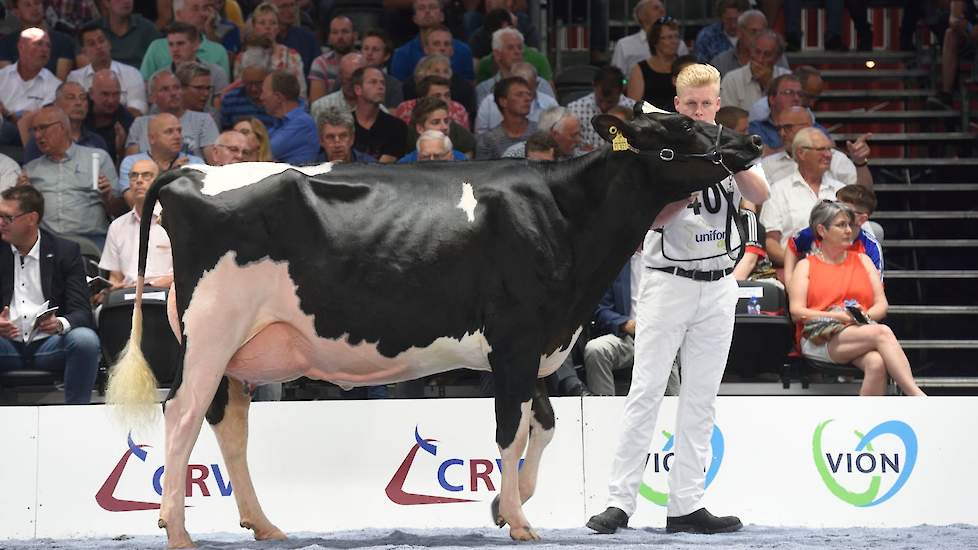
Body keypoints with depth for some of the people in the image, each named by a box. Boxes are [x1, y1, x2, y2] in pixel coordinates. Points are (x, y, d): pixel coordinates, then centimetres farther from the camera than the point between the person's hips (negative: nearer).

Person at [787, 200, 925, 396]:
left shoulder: (862, 260, 25)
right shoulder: (806, 266, 15)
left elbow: (882, 304, 18)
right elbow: (797, 312, 1)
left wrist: (865, 316, -6)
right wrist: (838, 316, -12)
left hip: (862, 331, 3)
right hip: (820, 339, -3)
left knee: (876, 363, -37)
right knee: (882, 332, -33)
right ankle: (917, 397, -42)